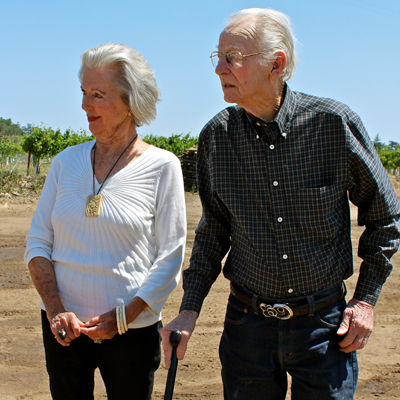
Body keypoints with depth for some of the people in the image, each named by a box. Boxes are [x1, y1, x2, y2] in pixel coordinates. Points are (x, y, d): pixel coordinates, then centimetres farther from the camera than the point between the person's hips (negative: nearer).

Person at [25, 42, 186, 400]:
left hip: (131, 331, -3)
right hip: (64, 329, 3)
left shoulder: (161, 166, -5)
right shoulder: (67, 162, 5)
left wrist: (123, 317, -14)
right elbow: (38, 242, 6)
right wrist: (55, 310, -8)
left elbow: (170, 258, -6)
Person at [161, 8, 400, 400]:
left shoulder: (334, 124, -12)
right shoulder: (216, 136, -4)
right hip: (248, 323, 2)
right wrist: (189, 309, 2)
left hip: (324, 323, -2)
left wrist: (366, 298, 1)